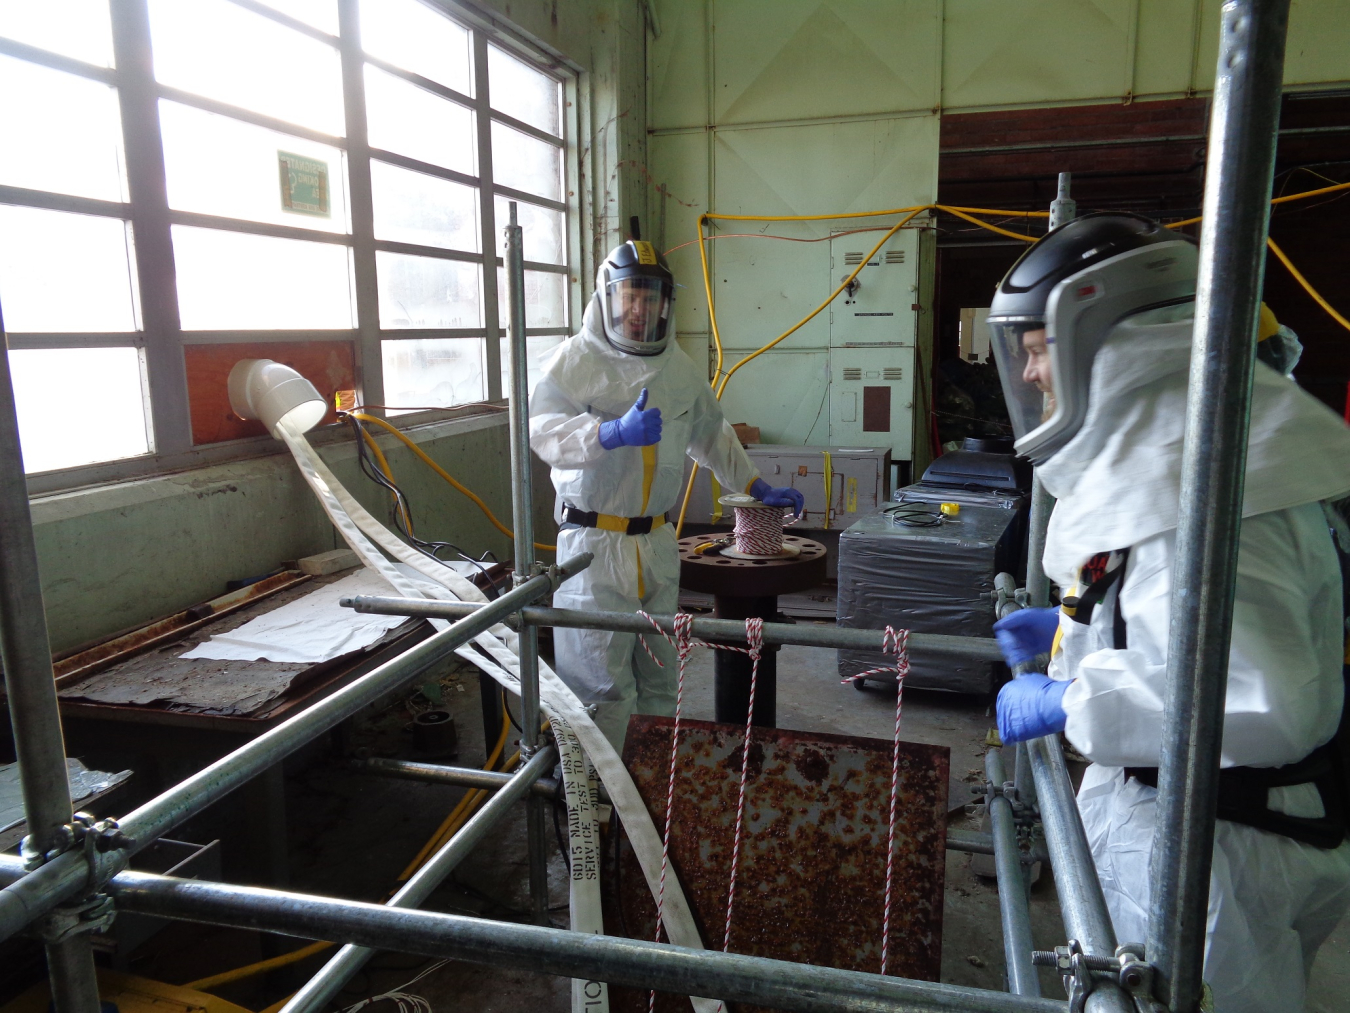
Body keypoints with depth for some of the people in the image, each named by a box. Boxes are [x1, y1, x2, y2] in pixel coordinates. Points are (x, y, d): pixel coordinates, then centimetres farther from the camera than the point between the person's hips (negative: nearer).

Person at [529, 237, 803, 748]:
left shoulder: (681, 369, 12)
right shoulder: (577, 360, -5)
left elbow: (712, 435, 25)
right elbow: (544, 432, -20)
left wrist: (757, 486, 21)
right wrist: (615, 432, -35)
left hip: (657, 543, 6)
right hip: (593, 543, -5)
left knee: (659, 679, 14)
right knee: (602, 686, -5)